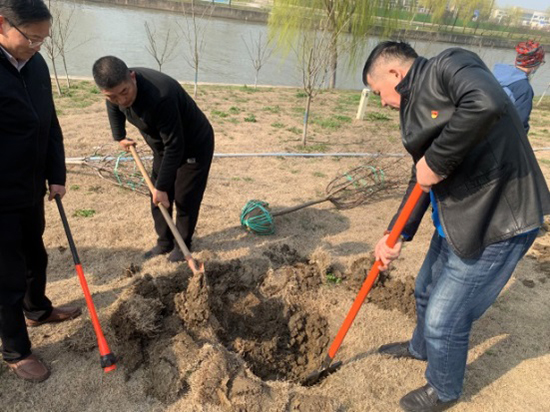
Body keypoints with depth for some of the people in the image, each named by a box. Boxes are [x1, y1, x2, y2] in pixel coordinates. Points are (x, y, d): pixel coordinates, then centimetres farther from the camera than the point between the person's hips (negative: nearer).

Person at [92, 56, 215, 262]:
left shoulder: (160, 97, -41)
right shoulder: (117, 90, -16)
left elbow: (174, 147, -34)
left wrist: (162, 187, -28)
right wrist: (119, 137, 18)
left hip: (195, 146, -7)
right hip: (162, 146, 8)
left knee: (185, 199, -1)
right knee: (157, 199, 11)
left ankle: (183, 244, 21)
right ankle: (164, 242, 28)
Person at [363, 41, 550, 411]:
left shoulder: (449, 66, -14)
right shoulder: (418, 105, 12)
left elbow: (487, 103, -37)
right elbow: (421, 180, 12)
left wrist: (436, 161, -26)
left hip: (496, 224, -9)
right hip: (454, 221, 9)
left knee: (444, 319, 5)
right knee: (427, 292, 26)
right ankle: (421, 348, 56)